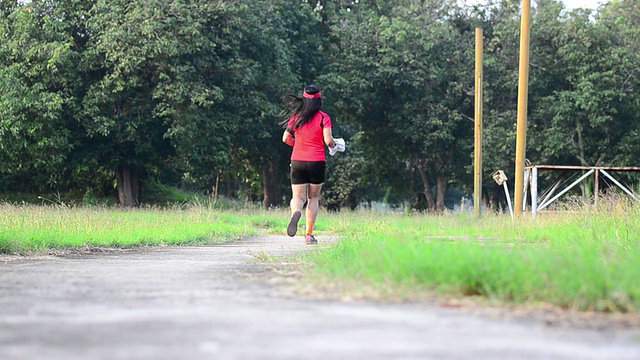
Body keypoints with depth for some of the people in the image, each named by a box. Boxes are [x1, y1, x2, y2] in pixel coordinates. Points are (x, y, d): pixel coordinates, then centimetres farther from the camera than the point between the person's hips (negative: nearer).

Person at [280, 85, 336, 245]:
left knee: (298, 197, 5)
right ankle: (309, 234, 6)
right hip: (317, 162, -1)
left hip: (297, 161, 1)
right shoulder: (323, 117, -5)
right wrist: (333, 145, 9)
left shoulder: (296, 117, 4)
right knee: (313, 198, 13)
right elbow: (328, 140, -14)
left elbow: (286, 139, 6)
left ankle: (296, 212, -31)